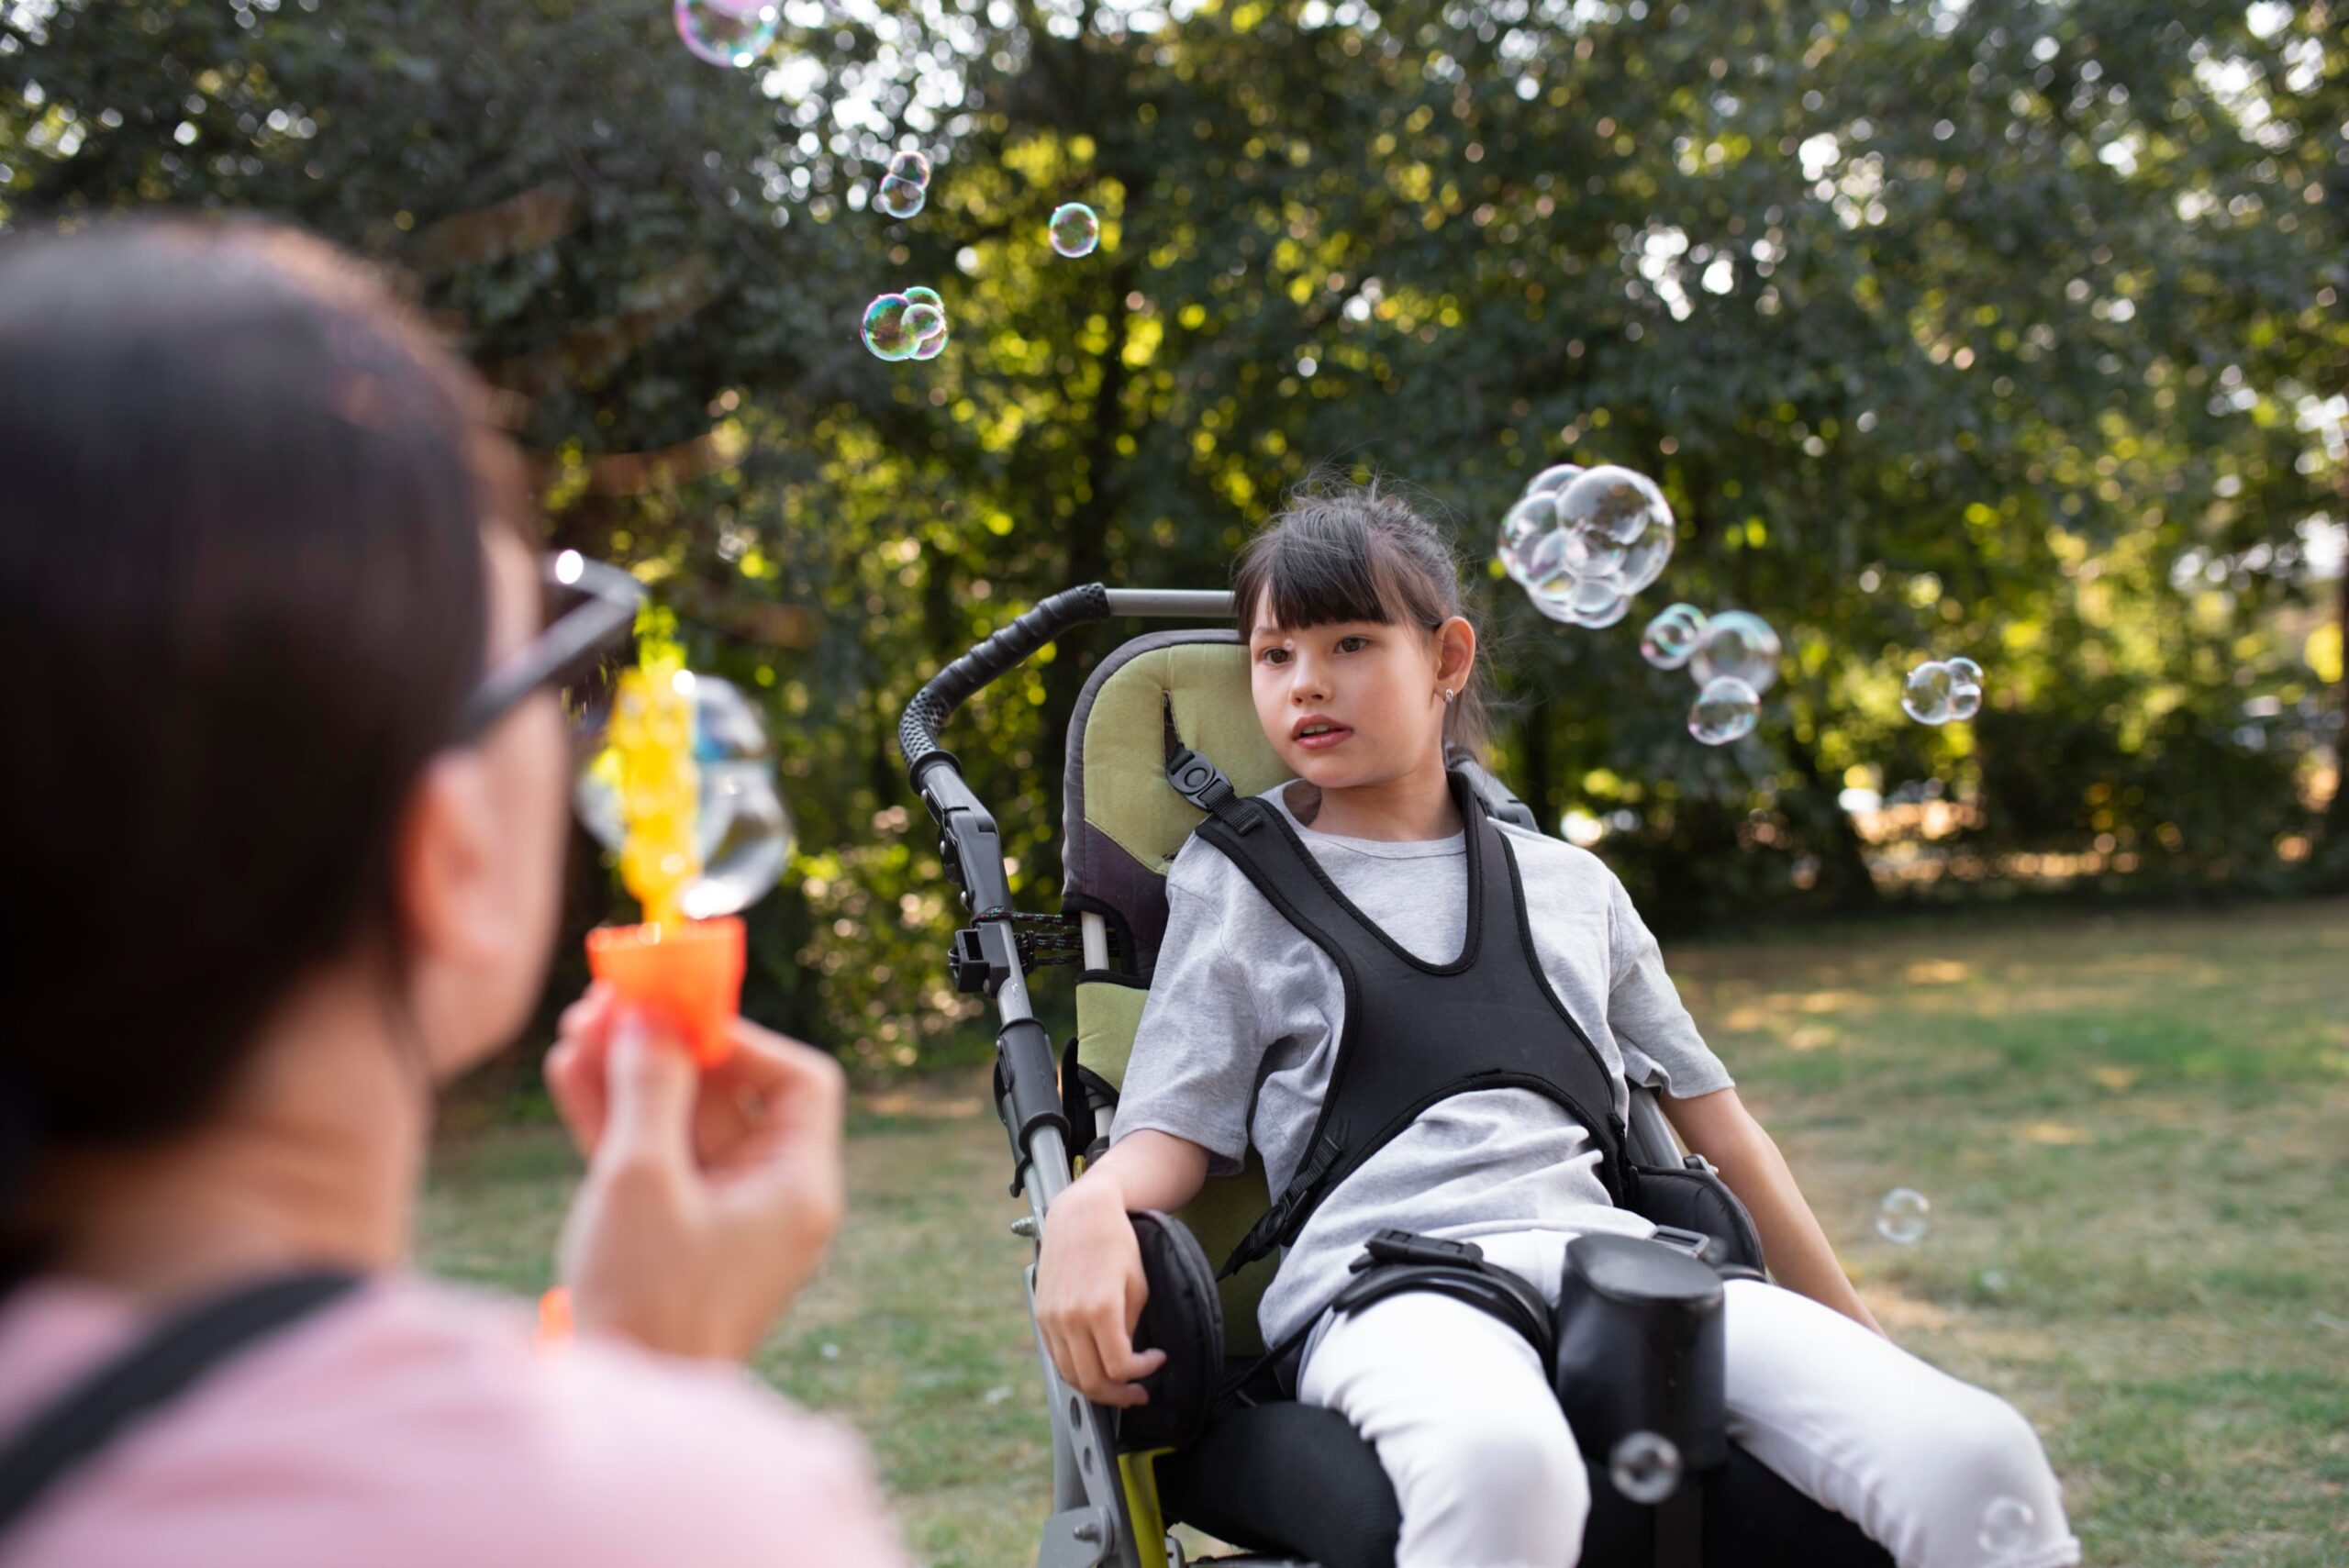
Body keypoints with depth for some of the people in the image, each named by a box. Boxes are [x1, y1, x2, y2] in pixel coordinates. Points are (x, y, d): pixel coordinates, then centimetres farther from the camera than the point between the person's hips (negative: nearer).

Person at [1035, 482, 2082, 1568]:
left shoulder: (1572, 886, 25)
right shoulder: (1235, 877, 18)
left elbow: (1713, 1119, 28)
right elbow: (1175, 1130, 9)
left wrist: (1862, 1344, 28)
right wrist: (1087, 1206, -15)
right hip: (1387, 1281, -2)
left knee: (1974, 1458, -25)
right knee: (1500, 1461, -42)